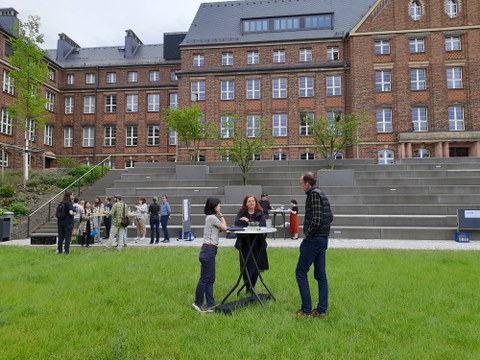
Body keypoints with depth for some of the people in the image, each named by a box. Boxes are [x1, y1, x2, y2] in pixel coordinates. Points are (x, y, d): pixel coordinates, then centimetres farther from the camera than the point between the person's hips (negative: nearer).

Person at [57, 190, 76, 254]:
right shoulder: (69, 203, -13)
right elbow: (71, 212, -23)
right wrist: (74, 213, -4)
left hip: (60, 222, 6)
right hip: (68, 223, -6)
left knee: (60, 237, 13)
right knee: (68, 237, 1)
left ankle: (59, 250, 17)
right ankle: (66, 251, 1)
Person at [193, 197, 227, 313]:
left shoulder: (212, 217, 17)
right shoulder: (212, 217, -12)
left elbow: (220, 229, 17)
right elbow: (224, 228, -5)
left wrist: (219, 216, 14)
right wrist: (221, 216, 6)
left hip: (210, 250, 10)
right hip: (209, 250, -10)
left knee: (210, 279, 12)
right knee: (204, 278, -1)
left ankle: (210, 304, 18)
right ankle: (198, 303, 10)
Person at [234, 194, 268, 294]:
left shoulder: (260, 212, 4)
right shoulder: (242, 211, 2)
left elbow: (262, 224, -12)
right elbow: (237, 223, -15)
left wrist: (248, 221, -15)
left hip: (257, 243, 1)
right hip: (244, 243, -1)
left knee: (256, 266, 2)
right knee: (245, 266, -1)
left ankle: (251, 286, 21)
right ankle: (248, 287, 20)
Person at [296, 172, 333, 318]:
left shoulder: (314, 194, -14)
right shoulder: (322, 194, 15)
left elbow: (316, 220, -22)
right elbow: (330, 217, 19)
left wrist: (307, 235, -11)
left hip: (313, 239, -9)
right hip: (323, 238, 10)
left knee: (301, 272, -1)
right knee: (320, 274, 11)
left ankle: (306, 309, 3)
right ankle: (322, 310, 16)